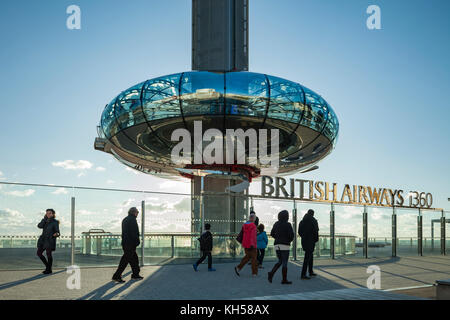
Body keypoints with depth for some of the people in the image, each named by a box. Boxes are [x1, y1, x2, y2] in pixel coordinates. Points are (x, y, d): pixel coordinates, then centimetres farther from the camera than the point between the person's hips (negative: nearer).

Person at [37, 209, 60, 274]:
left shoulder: (55, 222, -3)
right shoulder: (46, 221, 14)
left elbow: (57, 232, -8)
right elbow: (39, 226, -4)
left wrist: (57, 234, -31)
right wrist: (44, 219, -6)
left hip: (50, 240, -7)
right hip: (43, 239, 7)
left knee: (48, 253, -9)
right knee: (39, 253, 4)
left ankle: (49, 269, 5)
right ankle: (47, 266, 19)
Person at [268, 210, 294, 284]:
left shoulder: (276, 224, 8)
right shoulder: (287, 224, -10)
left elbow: (272, 234, 13)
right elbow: (291, 235, -14)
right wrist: (290, 240, 7)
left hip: (277, 245, 6)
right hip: (285, 245, -6)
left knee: (280, 261, 17)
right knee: (284, 263, 1)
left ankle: (271, 273, -2)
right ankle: (284, 280, 3)